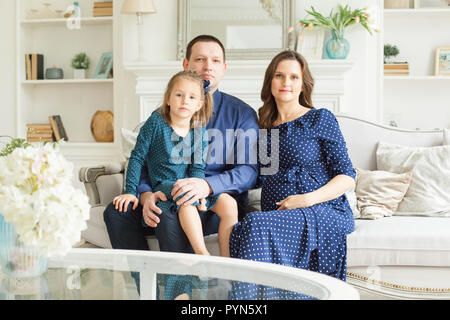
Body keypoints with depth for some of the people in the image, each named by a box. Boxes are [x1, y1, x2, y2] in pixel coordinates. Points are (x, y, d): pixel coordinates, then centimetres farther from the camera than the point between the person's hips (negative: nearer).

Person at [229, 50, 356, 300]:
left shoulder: (320, 119, 5)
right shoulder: (264, 127, 20)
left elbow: (347, 176, 1)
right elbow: (260, 177, 22)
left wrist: (307, 199, -14)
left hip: (323, 211, -4)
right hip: (276, 217, 4)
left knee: (256, 225, -33)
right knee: (241, 230, -32)